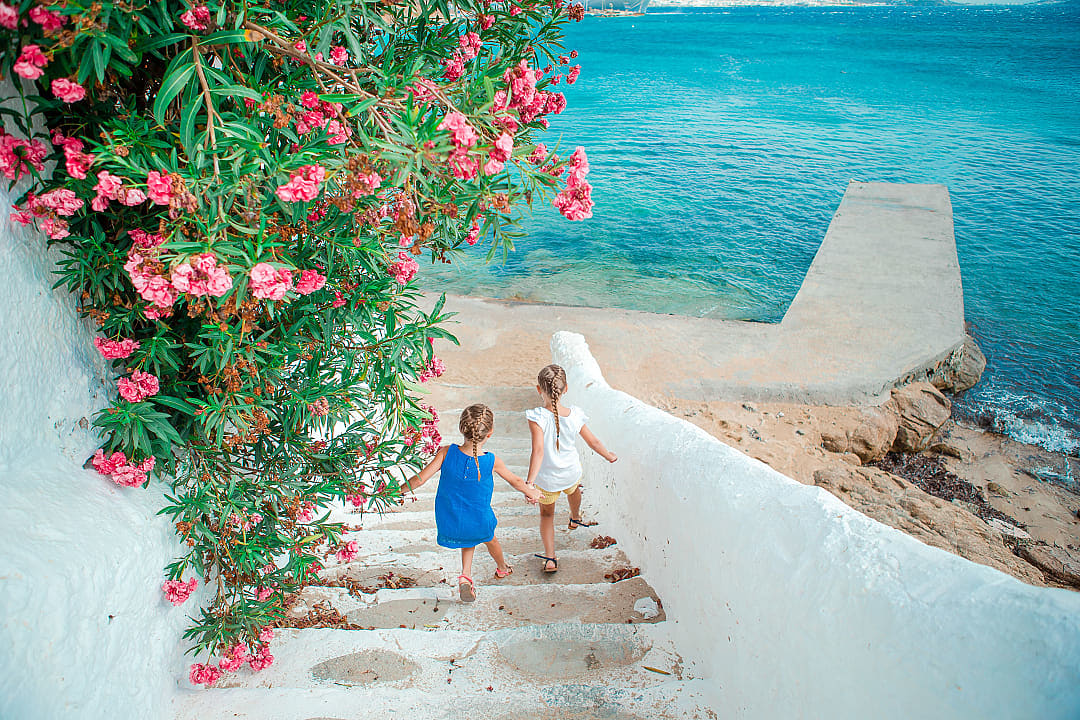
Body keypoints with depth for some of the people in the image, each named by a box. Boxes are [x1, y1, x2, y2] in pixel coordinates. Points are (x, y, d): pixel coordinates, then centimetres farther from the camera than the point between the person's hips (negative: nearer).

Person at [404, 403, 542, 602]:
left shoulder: (447, 452, -22)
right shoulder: (491, 461, -21)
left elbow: (420, 478, -19)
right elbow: (515, 481, -4)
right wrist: (532, 492, 17)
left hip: (448, 523, 1)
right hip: (479, 522, -1)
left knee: (469, 541, 33)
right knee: (489, 539, 33)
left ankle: (465, 575, 17)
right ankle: (502, 568, 58)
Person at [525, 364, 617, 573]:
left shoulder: (537, 417, -29)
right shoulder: (574, 415, -17)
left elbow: (538, 451, -36)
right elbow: (593, 442, -3)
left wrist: (529, 483, -38)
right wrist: (609, 456, 15)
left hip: (547, 478, -3)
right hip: (571, 472, 3)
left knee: (546, 514, 23)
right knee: (573, 489, 39)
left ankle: (550, 558, 20)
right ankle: (575, 519, 66)